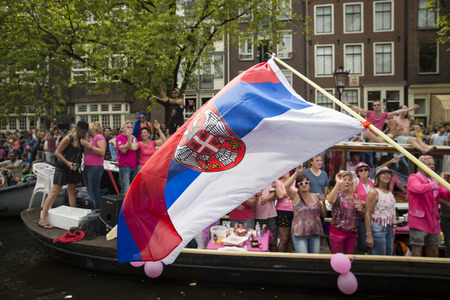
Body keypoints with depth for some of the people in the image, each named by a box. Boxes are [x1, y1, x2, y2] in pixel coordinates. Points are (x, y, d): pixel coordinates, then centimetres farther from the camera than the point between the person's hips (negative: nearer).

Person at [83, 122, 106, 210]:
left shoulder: (100, 137, -4)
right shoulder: (90, 139, 20)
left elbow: (102, 152, -17)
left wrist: (89, 145, -18)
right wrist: (83, 143, 8)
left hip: (95, 167, -9)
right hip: (87, 167, 9)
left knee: (94, 193, -11)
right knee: (90, 194, 13)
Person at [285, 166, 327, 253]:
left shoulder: (314, 196, 10)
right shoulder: (295, 196, -1)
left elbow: (324, 215, 13)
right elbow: (287, 186, -22)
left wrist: (323, 202, -3)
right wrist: (296, 173, -22)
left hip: (315, 233, 4)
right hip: (300, 234, -4)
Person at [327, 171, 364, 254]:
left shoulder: (355, 196, 9)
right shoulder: (337, 194, -7)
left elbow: (361, 216, 19)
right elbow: (330, 200, -34)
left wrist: (360, 210, -5)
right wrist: (338, 183, -33)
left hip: (352, 233, 5)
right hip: (337, 231, -5)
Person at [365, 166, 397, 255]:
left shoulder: (390, 192, 12)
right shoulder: (373, 192, -12)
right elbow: (367, 214, -15)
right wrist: (368, 235, -18)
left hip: (389, 229, 8)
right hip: (378, 228, -8)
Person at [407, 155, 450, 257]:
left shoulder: (434, 180, 15)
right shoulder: (413, 178, -5)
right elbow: (419, 188, -27)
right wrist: (437, 183, -29)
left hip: (433, 223, 7)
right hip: (418, 222, -7)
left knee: (434, 253, 14)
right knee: (417, 253, -4)